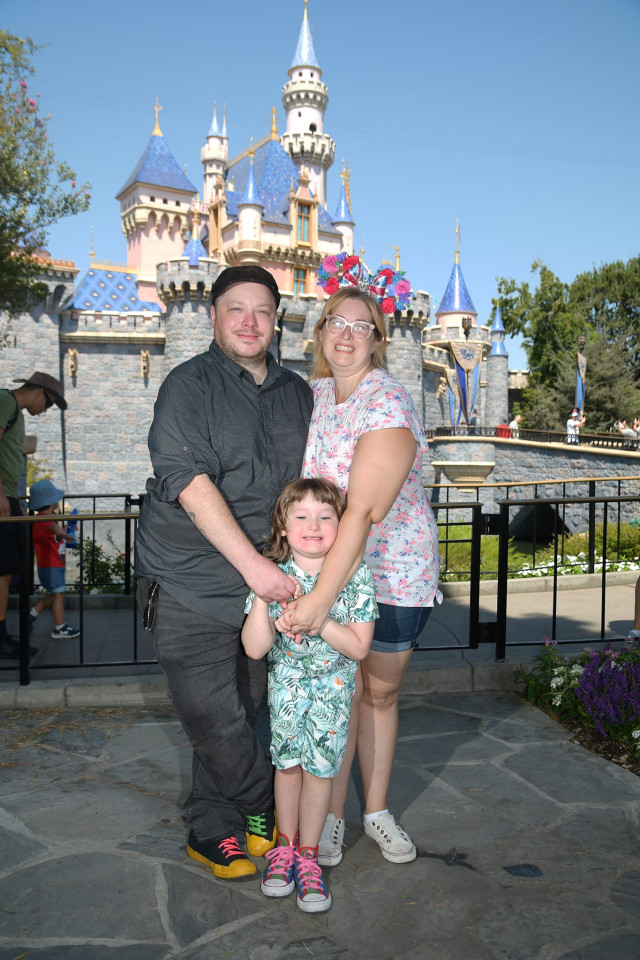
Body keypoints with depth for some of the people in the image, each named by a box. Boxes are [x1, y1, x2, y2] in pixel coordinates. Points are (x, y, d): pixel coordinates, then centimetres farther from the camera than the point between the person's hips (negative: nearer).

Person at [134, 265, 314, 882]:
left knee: (243, 712, 12)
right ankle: (266, 809, 25)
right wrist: (252, 563, -25)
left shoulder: (297, 392, 12)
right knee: (214, 720, -1)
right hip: (191, 587, -5)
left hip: (265, 582, 5)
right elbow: (191, 484, -18)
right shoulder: (189, 385, -6)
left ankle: (211, 831, 31)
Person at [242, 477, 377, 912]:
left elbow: (359, 647, -17)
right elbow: (255, 648, -20)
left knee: (320, 769, 2)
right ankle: (286, 845, 32)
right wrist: (261, 595, -32)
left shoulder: (357, 577, -17)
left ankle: (307, 855, 23)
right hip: (285, 685, 1)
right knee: (287, 764, 9)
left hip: (332, 690, -1)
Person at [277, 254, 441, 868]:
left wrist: (321, 599, -35)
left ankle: (377, 812, 31)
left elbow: (362, 513, -30)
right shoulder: (313, 394, -1)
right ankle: (332, 817, 23)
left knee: (381, 691, 12)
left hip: (395, 570, -3)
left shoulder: (388, 408, -21)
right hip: (326, 564, 3)